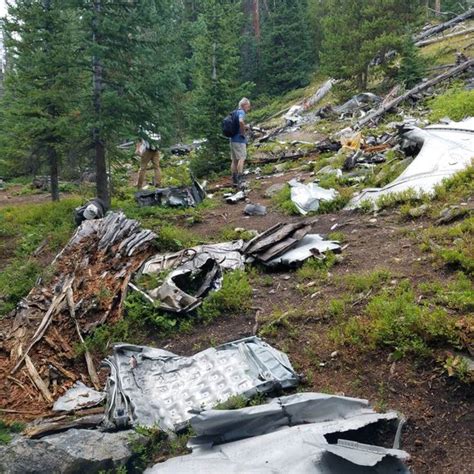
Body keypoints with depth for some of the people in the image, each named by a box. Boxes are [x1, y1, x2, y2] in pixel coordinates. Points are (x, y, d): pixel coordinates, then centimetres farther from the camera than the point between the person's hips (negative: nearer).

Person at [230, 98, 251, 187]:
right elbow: (241, 121, -32)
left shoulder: (234, 112, 18)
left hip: (233, 139, 9)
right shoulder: (241, 112, -10)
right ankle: (239, 179, -20)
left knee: (234, 160, 9)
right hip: (239, 140, -9)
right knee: (241, 159, -11)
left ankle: (234, 180, 11)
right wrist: (243, 132, -18)